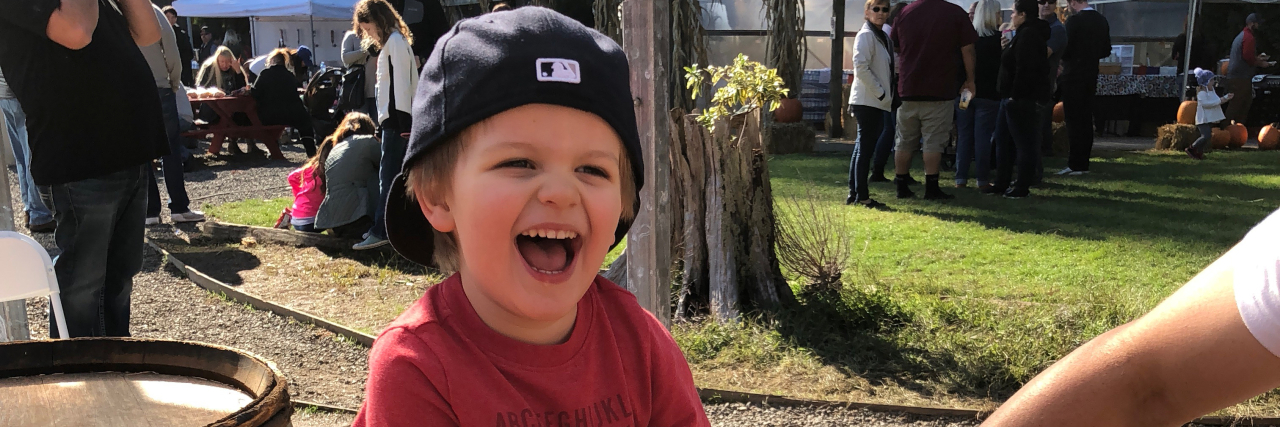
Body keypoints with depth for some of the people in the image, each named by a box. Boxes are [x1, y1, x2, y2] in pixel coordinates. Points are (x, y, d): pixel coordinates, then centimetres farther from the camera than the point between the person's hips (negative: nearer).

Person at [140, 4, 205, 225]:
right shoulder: (152, 12, -3)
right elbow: (172, 53, -7)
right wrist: (175, 82, 6)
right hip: (158, 90, -2)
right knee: (170, 150, 4)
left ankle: (150, 211, 6)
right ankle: (179, 208, 4)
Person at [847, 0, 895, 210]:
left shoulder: (883, 37, 18)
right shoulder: (866, 35, -10)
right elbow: (861, 68, -19)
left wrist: (885, 94, 11)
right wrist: (879, 92, -17)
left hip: (878, 102, 9)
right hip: (867, 101, -9)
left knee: (863, 147, 11)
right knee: (865, 147, -7)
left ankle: (854, 193, 17)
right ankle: (861, 195, -2)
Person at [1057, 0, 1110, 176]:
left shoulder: (1074, 21, -15)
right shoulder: (1102, 20, 8)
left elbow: (1066, 50, -17)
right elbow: (1106, 51, 12)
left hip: (1074, 76, -7)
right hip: (1091, 76, 7)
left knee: (1074, 121, -4)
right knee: (1086, 120, 10)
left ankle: (1075, 164, -4)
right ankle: (1084, 163, 13)